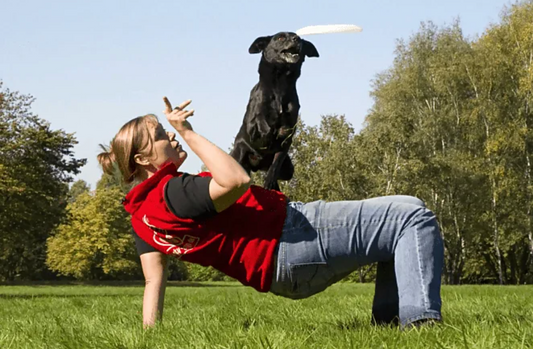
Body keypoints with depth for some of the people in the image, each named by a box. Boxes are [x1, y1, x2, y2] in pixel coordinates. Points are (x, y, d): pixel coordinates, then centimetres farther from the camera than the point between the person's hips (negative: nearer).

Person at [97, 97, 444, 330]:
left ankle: (387, 320, 14)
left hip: (285, 273, 11)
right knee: (415, 217, -10)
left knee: (396, 223, 23)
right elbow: (238, 180, -31)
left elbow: (154, 283, 6)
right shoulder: (173, 192, -19)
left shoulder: (142, 214, 10)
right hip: (292, 241, -11)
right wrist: (189, 133, -24)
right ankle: (421, 320, -20)